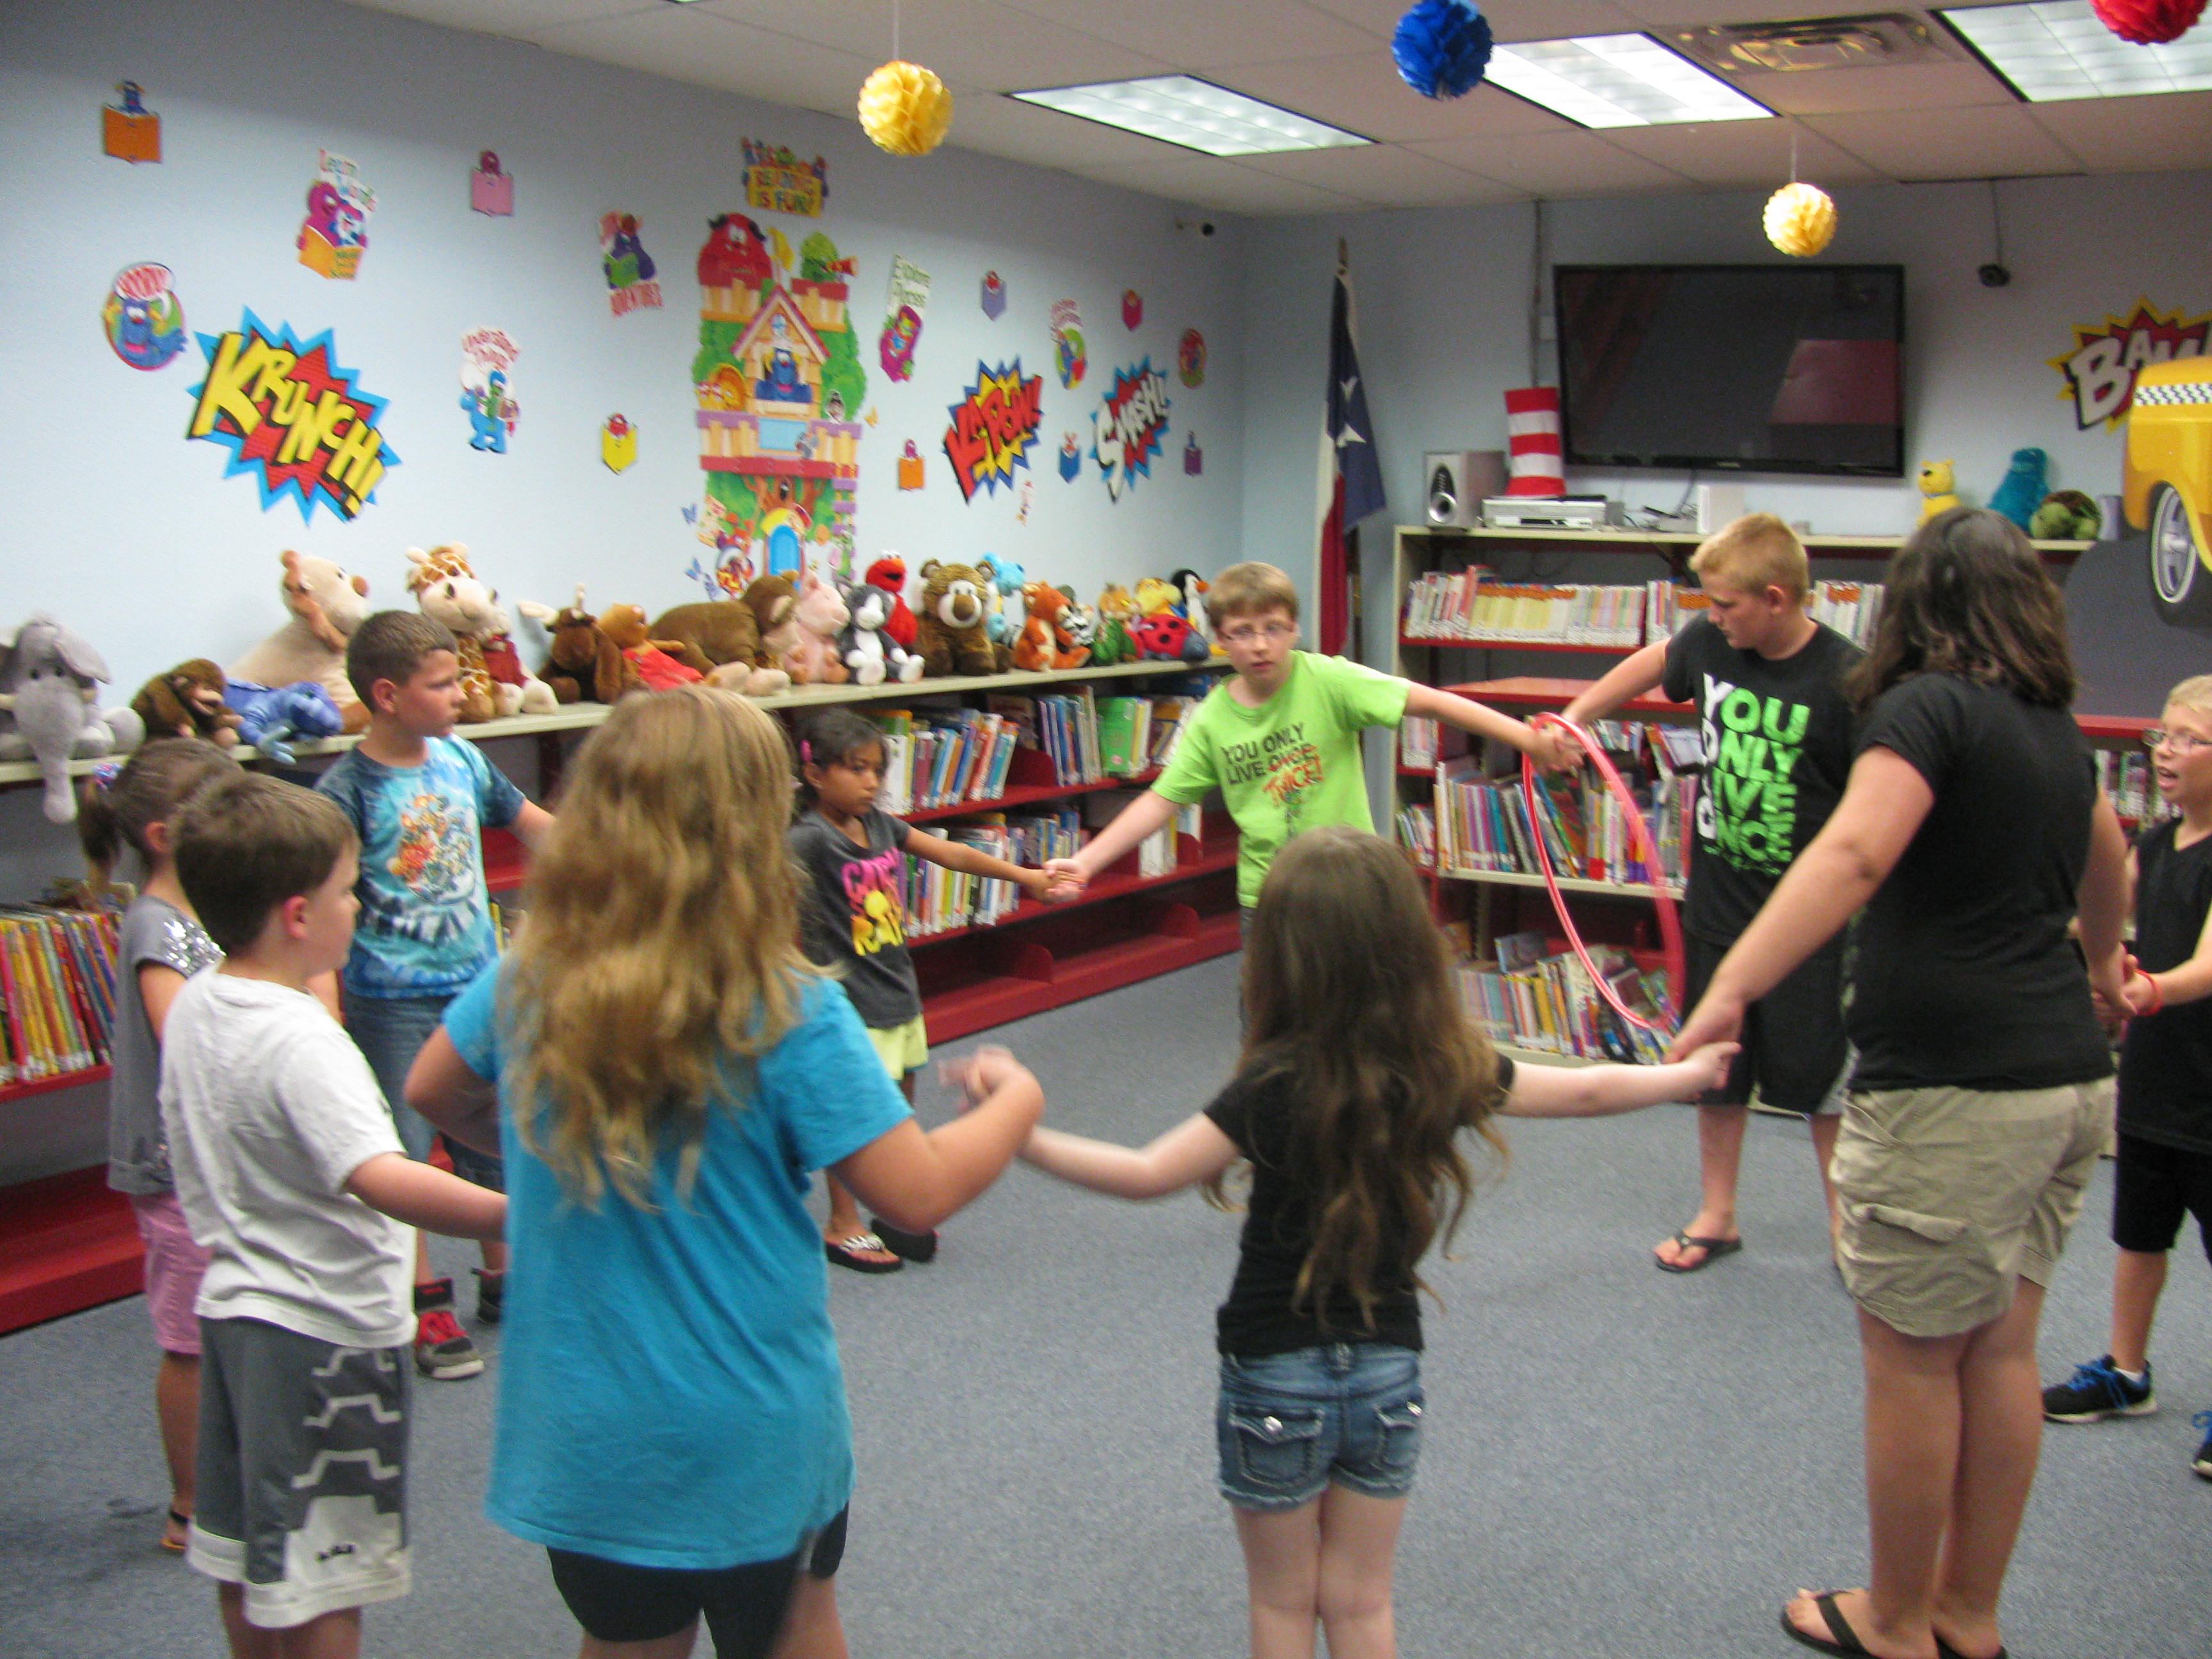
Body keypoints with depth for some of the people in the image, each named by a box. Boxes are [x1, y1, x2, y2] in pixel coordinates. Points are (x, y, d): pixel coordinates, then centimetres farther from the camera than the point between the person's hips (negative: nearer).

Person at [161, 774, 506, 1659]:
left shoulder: (192, 1005, 2)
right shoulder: (300, 1040, -26)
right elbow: (379, 1179, -39)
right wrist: (520, 1218, -45)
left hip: (233, 1304, 9)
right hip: (325, 1328, -9)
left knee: (243, 1553, 22)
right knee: (322, 1584, 5)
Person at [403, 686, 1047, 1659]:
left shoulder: (525, 984, -10)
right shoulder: (789, 1015, -23)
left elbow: (434, 1094, 10)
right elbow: (920, 1193, -20)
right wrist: (1016, 1104, -2)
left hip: (579, 1425, 3)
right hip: (749, 1429, -3)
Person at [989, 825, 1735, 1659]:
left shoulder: (1279, 1088, -23)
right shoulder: (1446, 1070, -9)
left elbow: (1149, 1174, -24)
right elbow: (1584, 1091, 5)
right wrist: (1688, 1073, 22)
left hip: (1275, 1377, -3)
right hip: (1389, 1371, 4)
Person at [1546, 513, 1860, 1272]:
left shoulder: (1844, 678, -19)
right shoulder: (1709, 642, -4)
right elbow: (1650, 665, 20)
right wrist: (1573, 718, 15)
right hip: (1717, 898, 5)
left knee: (1820, 1077, 6)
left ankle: (1848, 1222, 26)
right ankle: (1716, 1215, 31)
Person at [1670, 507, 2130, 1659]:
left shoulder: (1930, 706, -11)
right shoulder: (2056, 728, 14)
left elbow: (1855, 853, -28)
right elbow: (2107, 857, 35)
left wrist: (1729, 990, -35)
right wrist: (2100, 961, 54)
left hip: (1955, 1089, -8)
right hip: (2069, 1083, 8)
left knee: (1913, 1359, 6)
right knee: (2000, 1350, 17)